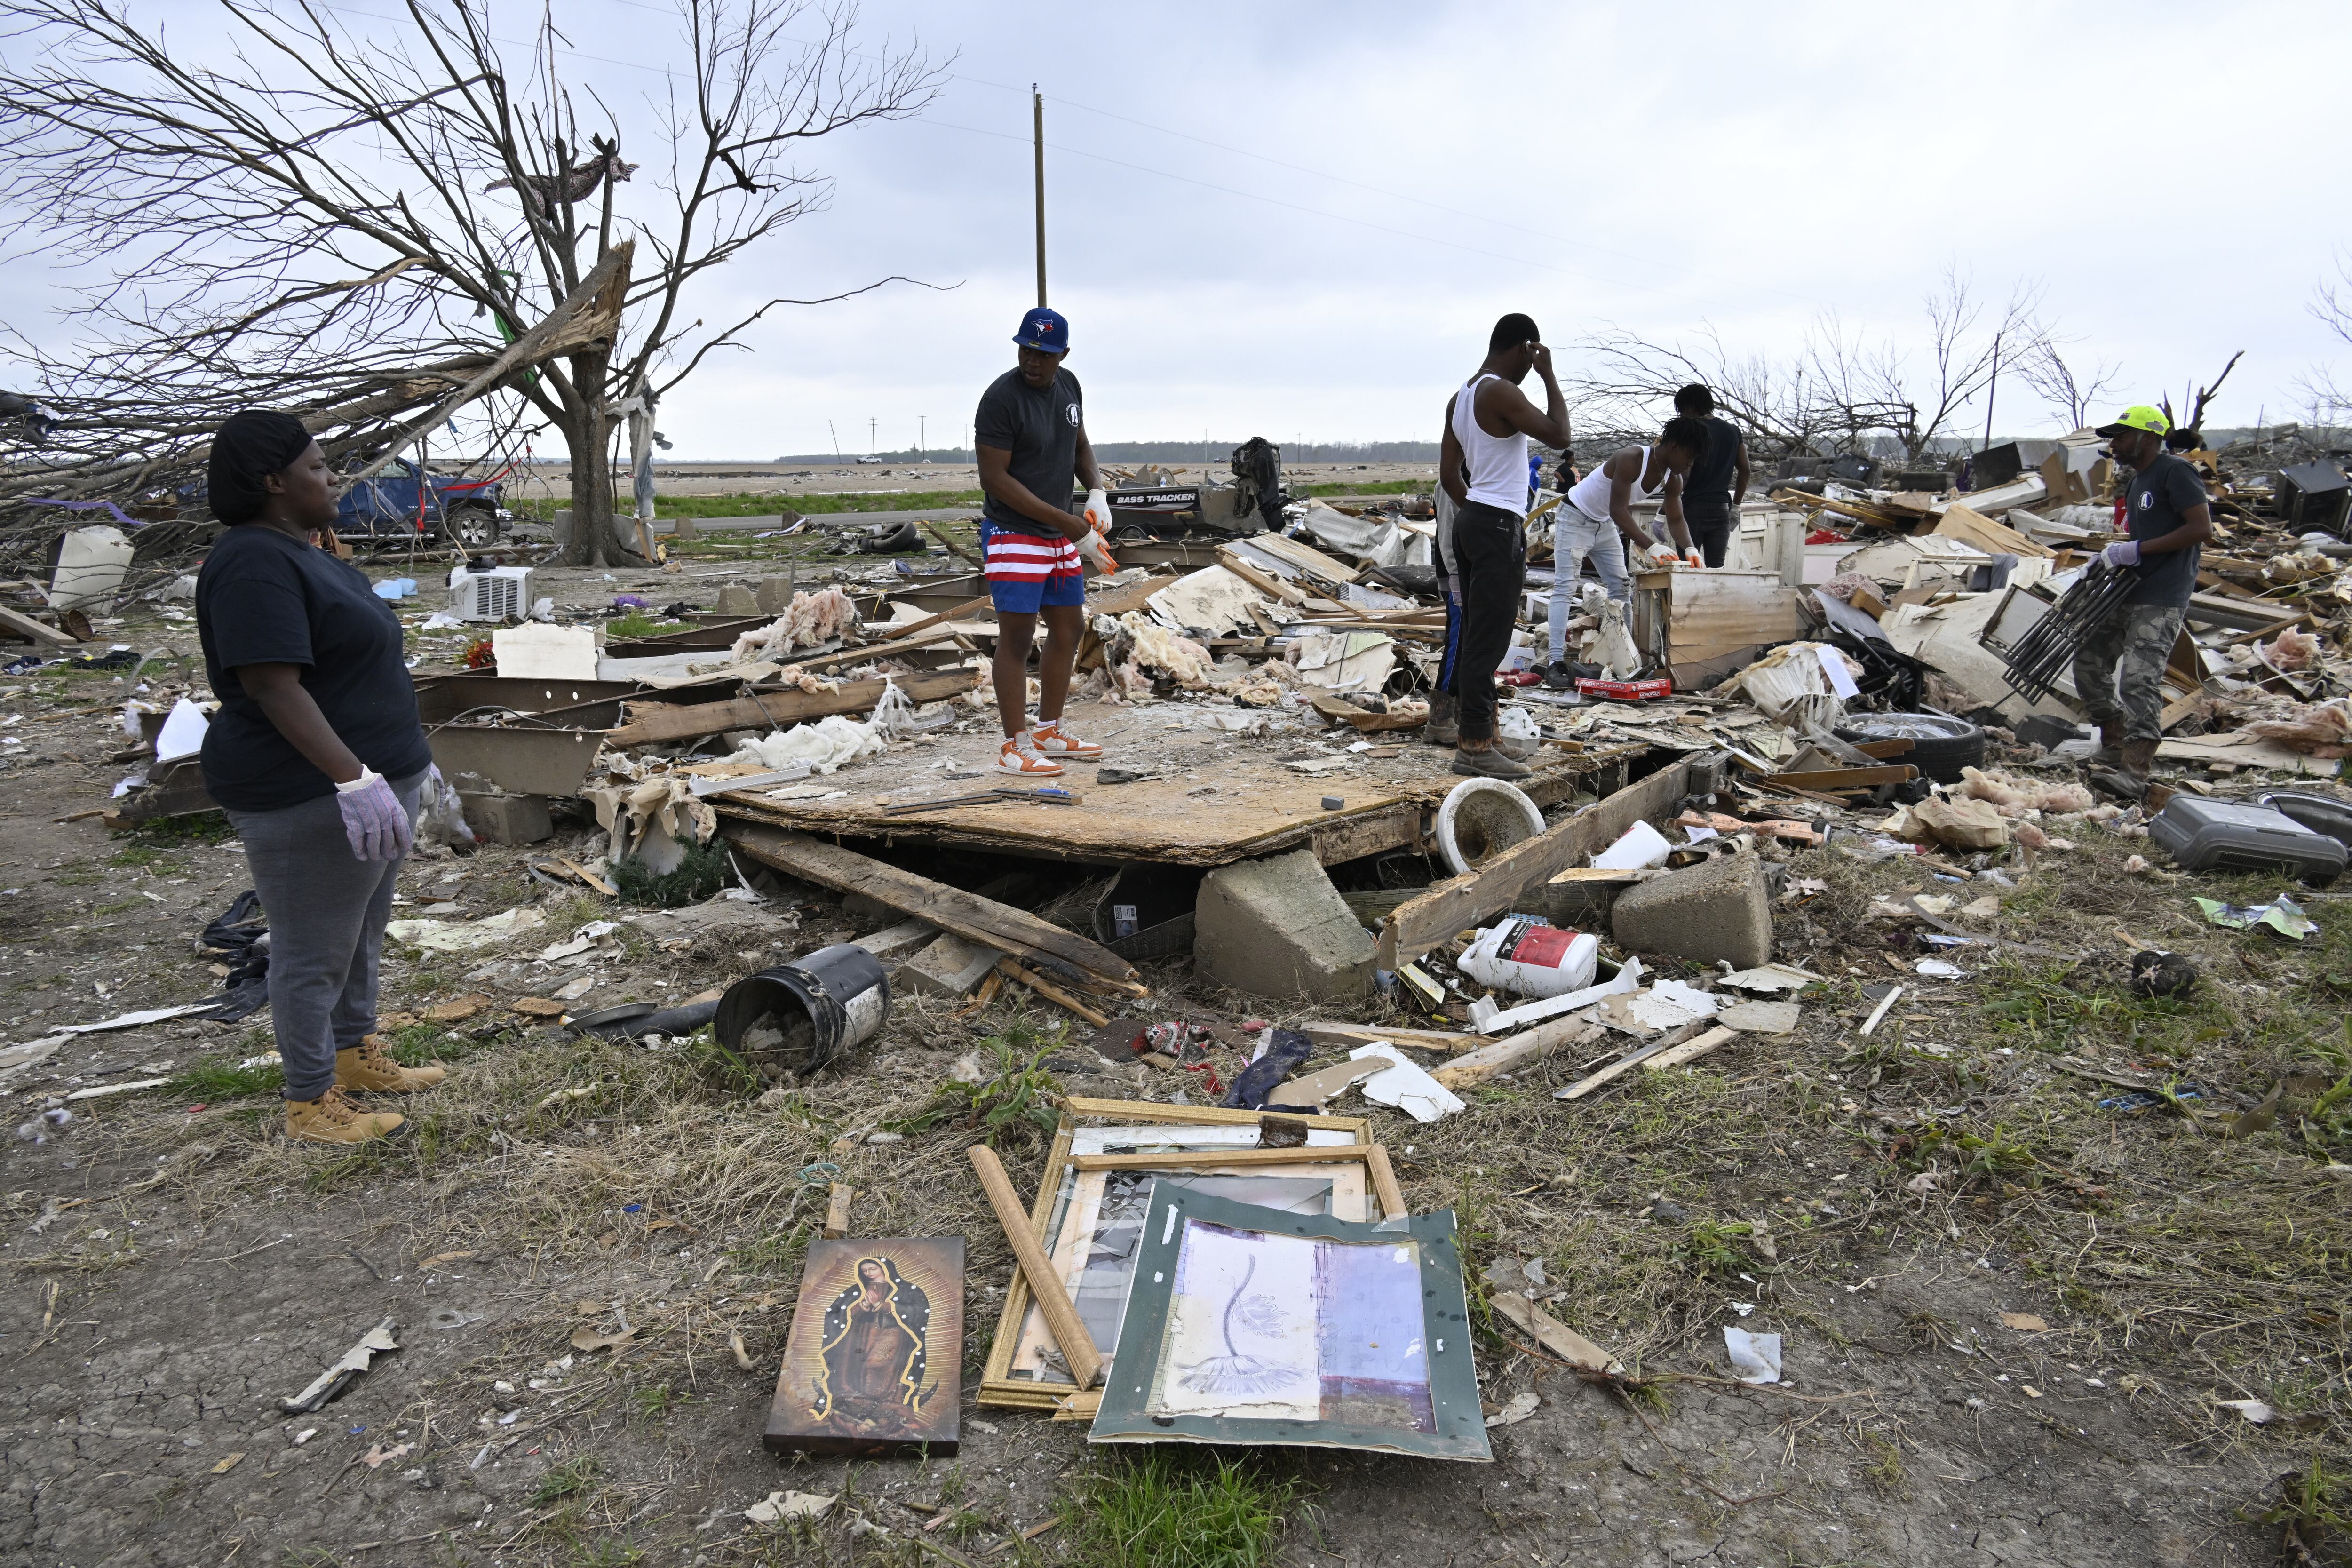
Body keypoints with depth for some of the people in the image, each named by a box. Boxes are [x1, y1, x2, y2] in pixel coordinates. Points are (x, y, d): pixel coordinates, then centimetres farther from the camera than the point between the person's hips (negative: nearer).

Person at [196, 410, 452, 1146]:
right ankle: (310, 1102, 16)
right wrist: (353, 779, -33)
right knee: (313, 952, 2)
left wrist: (400, 758, 24)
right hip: (311, 798, -10)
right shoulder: (254, 565, -20)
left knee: (363, 931, 22)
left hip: (372, 778, 10)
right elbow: (273, 687, -28)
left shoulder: (301, 552, 12)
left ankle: (357, 1054, 38)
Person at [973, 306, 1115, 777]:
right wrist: (1065, 522, -21)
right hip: (1014, 534, -8)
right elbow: (994, 478, -20)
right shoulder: (1001, 398, -17)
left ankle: (1049, 732, 25)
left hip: (1062, 537, 8)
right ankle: (1015, 746, 0)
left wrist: (1097, 493, 0)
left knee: (1069, 628, 13)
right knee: (1017, 637, -7)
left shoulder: (1068, 386, 6)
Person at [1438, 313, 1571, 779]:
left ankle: (1469, 737, 15)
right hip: (1499, 525, -10)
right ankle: (1476, 746, -8)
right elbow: (1558, 435, -13)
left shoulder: (1460, 398, 15)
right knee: (1489, 639, -9)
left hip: (1470, 520, 10)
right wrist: (1549, 376, -5)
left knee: (1473, 635, 11)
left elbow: (1449, 473, 16)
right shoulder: (1501, 392, -13)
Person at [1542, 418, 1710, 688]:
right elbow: (1618, 511, -37)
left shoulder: (1673, 480, -7)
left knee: (1622, 589, 6)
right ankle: (1556, 663, -21)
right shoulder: (1632, 460, -32)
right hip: (1575, 518, -9)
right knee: (1565, 587, -15)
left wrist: (1689, 548, -20)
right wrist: (1652, 547, -44)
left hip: (1605, 524, 9)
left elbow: (1676, 519, 1)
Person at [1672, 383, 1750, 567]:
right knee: (1716, 568, 7)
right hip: (1721, 509, 5)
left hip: (1693, 508, -5)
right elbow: (1745, 470, 14)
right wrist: (1736, 506, 21)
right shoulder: (1733, 431, 11)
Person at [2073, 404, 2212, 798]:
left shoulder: (2174, 471, -9)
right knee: (2089, 662, 12)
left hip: (2161, 601, -10)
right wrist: (2114, 557, 7)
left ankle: (2134, 772, -22)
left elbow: (2202, 528, -18)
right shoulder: (2137, 482, 19)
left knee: (2138, 679, -19)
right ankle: (2114, 747, 21)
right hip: (2128, 593, 10)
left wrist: (2137, 550, -19)